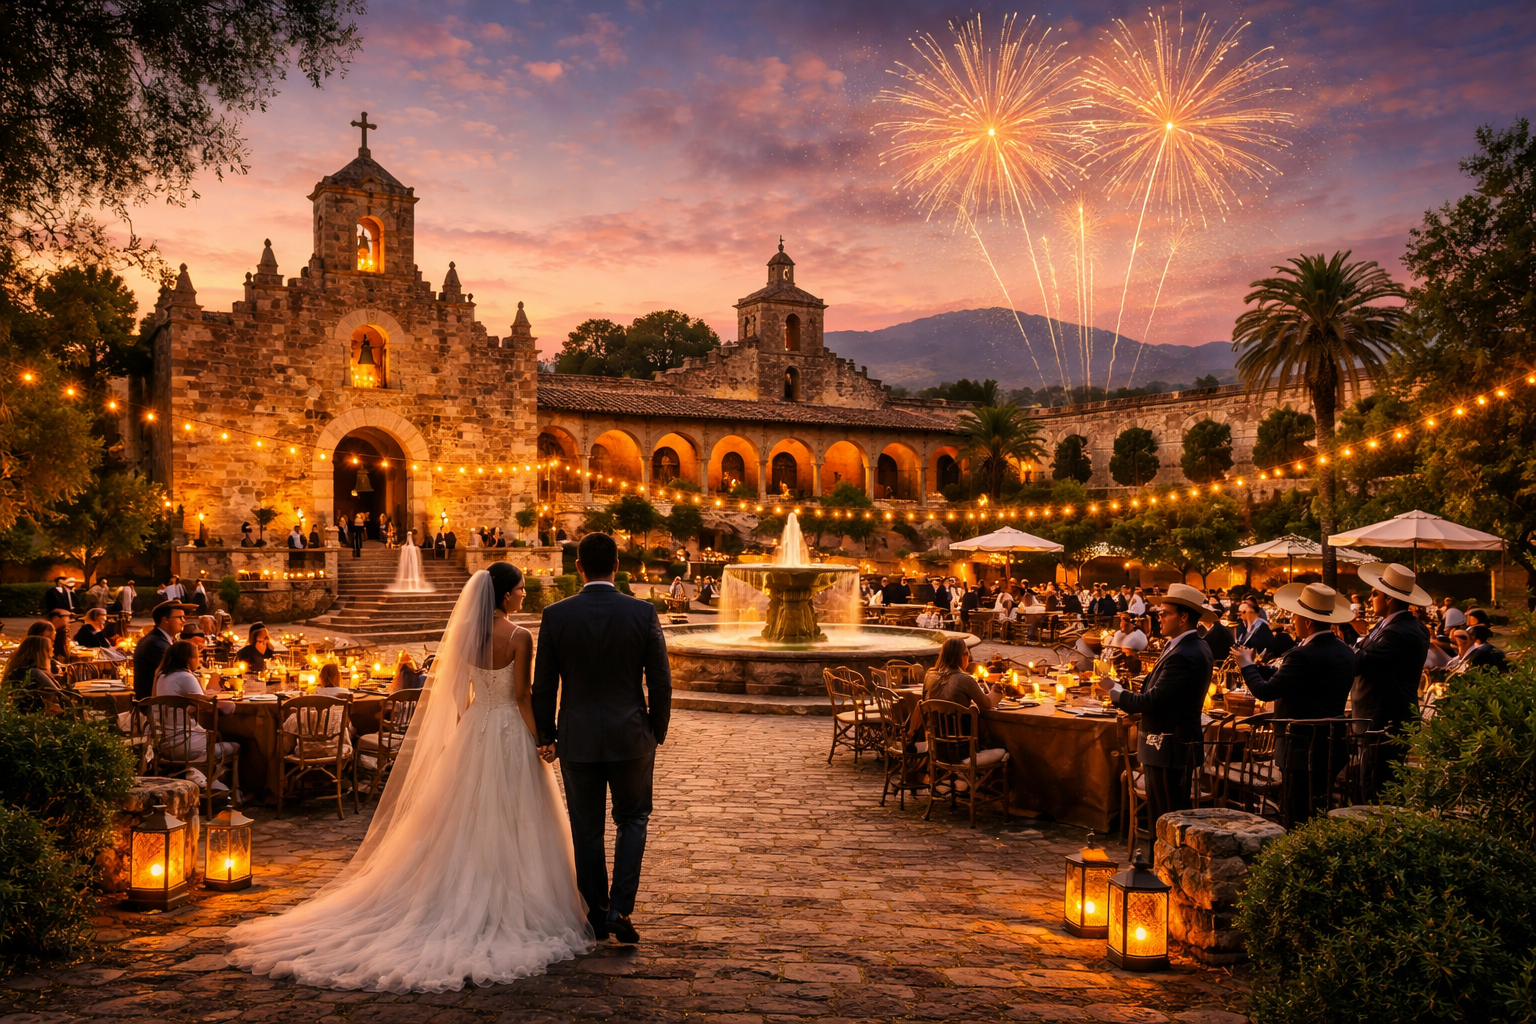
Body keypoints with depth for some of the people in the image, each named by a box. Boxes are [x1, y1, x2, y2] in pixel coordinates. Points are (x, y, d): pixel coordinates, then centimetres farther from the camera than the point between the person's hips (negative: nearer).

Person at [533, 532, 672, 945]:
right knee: (632, 820, 17)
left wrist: (546, 735, 12)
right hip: (631, 738, 0)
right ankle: (620, 909, 6)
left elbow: (544, 686, -1)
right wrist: (657, 731, 9)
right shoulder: (643, 613, -8)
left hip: (577, 740, 1)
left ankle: (597, 916, 23)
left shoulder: (556, 615, -7)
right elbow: (660, 682, -5)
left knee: (586, 831, 13)